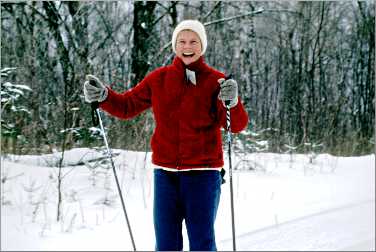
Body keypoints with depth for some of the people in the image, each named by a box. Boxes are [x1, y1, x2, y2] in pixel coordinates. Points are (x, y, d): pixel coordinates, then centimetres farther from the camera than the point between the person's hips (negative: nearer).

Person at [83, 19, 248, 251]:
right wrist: (102, 95, -4)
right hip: (166, 174, 3)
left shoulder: (215, 81, -2)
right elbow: (127, 106, 14)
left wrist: (232, 102, -31)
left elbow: (238, 125, -11)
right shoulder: (159, 78, 7)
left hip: (202, 174, -3)